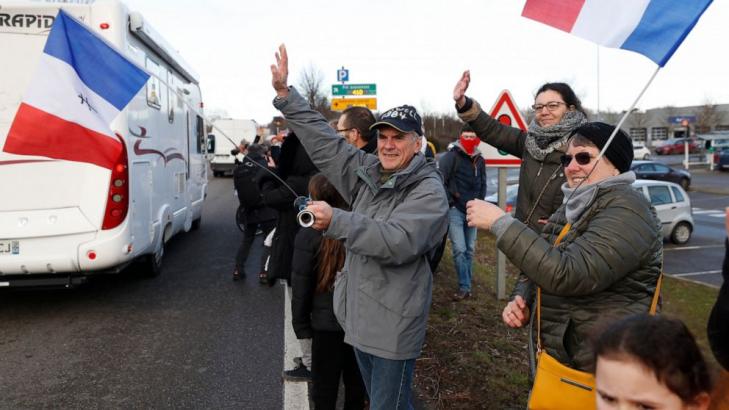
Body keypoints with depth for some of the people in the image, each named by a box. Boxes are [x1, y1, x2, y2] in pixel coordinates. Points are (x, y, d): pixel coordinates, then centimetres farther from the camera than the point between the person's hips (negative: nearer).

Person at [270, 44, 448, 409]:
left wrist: (334, 221, -32)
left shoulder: (429, 191, -15)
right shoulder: (367, 172, 7)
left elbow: (398, 241, -29)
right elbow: (322, 139, 8)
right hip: (358, 314, 8)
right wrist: (284, 92, 5)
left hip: (394, 324, -7)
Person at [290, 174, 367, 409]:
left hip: (327, 322, -3)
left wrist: (301, 324, 2)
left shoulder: (309, 235, -14)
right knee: (356, 381, 21)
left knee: (325, 386, 13)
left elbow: (301, 286, -9)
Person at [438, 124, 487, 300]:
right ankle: (464, 287, -4)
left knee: (469, 250, 10)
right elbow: (439, 180, -12)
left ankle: (466, 285, 20)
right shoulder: (451, 156, -8)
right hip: (455, 210, -6)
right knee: (459, 249, -11)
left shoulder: (479, 160, 10)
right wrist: (449, 201, -12)